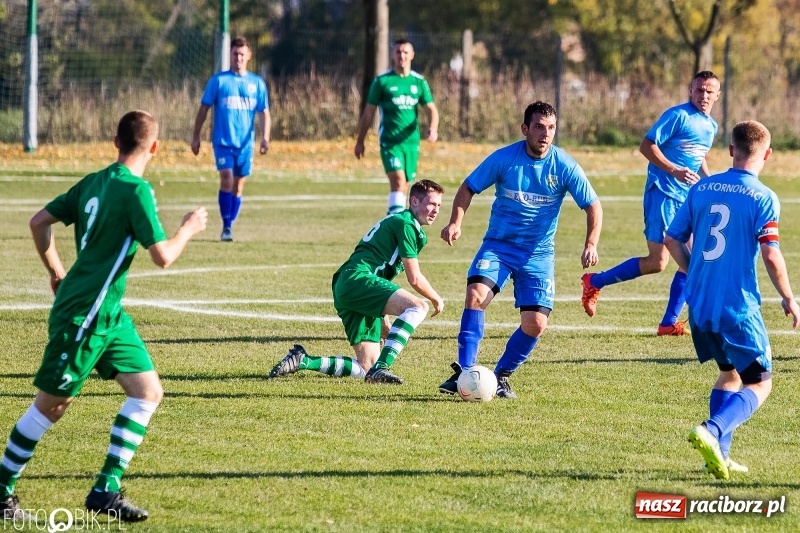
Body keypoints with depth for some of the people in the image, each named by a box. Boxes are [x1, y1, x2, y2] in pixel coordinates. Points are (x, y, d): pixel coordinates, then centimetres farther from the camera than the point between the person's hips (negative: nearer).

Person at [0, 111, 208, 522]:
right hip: (83, 314, -9)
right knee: (52, 404, 1)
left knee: (148, 392, 4)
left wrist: (56, 272, 24)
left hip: (109, 316, 9)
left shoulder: (93, 182, 9)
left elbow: (39, 221, 14)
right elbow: (163, 256, -18)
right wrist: (189, 229, 0)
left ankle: (106, 490, 4)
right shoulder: (136, 190, -16)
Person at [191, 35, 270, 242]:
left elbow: (264, 113, 7)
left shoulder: (257, 83, 6)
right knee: (227, 179, -17)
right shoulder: (218, 80, 0)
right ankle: (226, 226, -12)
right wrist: (195, 137, 2)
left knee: (238, 185, 6)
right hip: (223, 141, -3)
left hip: (245, 143, 3)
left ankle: (230, 226, 17)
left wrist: (264, 138, -8)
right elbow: (204, 109, 4)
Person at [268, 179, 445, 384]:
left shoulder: (395, 221, 28)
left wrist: (382, 321, 32)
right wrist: (437, 299, 14)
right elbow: (414, 278, -5)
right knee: (418, 306, -28)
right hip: (357, 279, -10)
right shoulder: (406, 224, -3)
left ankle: (303, 360, 5)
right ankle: (381, 368, -35)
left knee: (367, 368, 4)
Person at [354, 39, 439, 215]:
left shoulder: (419, 82, 8)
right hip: (389, 141, -4)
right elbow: (368, 113, 4)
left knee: (404, 184, 9)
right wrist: (360, 141, 6)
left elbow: (431, 109, 5)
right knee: (398, 179, -21)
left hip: (411, 141, 4)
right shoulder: (382, 81, -1)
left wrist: (433, 128, -16)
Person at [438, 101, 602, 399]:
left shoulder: (564, 167, -10)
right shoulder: (504, 159, -11)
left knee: (535, 324, -8)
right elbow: (469, 188, 0)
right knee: (476, 294, -26)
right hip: (498, 244, -1)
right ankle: (464, 372, -21)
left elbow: (593, 206, -3)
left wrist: (591, 245, -18)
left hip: (538, 253, 1)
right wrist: (455, 223, -16)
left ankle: (501, 376, 15)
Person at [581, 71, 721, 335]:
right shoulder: (678, 115, -11)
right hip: (663, 193, -8)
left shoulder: (711, 126, 15)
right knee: (657, 262, -11)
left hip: (687, 198, 8)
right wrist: (674, 170, -24)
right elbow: (646, 145, -15)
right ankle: (595, 282, 4)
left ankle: (669, 323, 8)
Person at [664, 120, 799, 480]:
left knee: (729, 373, 24)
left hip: (699, 304, 6)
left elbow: (672, 240, 9)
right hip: (738, 308, -6)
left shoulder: (700, 190, 5)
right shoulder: (763, 198, -10)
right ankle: (712, 431, -19)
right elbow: (770, 254, -17)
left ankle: (718, 453, 16)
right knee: (759, 384, 5)